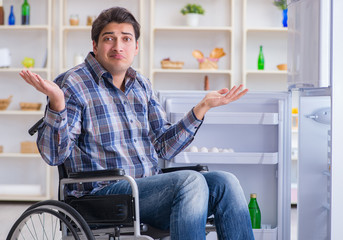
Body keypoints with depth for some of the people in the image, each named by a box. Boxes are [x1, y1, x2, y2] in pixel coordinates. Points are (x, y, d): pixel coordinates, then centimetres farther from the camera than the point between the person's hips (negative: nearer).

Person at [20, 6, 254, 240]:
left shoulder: (142, 85, 18)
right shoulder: (73, 84, -1)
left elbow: (164, 146, 18)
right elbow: (53, 154, -9)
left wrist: (203, 106, 12)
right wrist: (57, 102, -25)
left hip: (151, 185, 6)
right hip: (105, 190, -6)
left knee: (225, 182, -18)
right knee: (191, 181, -30)